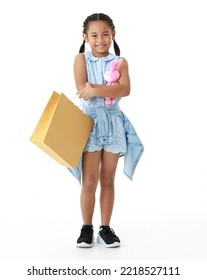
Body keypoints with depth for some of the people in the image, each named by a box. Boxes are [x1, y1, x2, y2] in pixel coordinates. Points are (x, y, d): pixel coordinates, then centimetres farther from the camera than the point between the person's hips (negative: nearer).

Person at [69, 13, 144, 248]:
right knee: (89, 182, 1)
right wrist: (111, 89, -12)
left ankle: (105, 228, 19)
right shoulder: (81, 59, 3)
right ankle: (87, 228, 16)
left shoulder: (120, 62, 5)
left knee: (108, 180, 9)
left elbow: (125, 89, -14)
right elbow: (83, 92, -11)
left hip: (114, 124, 2)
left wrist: (94, 90, -21)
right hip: (90, 123, -1)